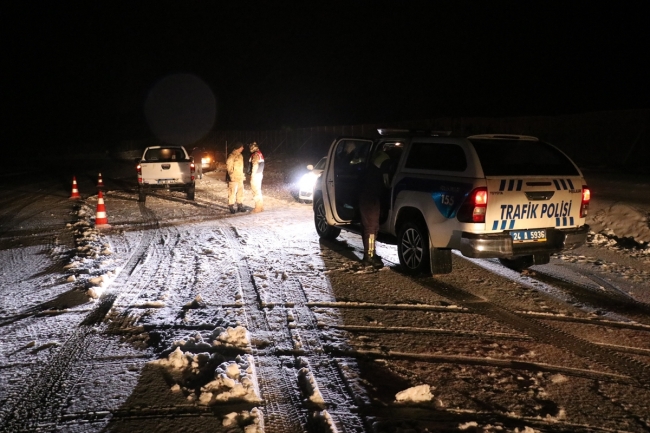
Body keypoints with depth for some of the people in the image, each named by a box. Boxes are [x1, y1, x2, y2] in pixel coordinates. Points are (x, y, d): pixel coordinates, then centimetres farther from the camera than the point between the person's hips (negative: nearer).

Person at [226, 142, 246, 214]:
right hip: (233, 178, -9)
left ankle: (240, 206, 21)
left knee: (240, 192, 12)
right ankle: (231, 207, 3)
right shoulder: (232, 156, -14)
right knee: (232, 192, -4)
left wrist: (242, 175, 20)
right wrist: (231, 175, -20)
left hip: (240, 177, 9)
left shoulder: (240, 155, 13)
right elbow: (228, 166, -16)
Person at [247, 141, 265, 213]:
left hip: (256, 175, -10)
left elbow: (255, 165, -20)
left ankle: (258, 208, -5)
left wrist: (253, 174, -17)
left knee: (256, 191, -6)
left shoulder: (255, 154, -15)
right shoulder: (259, 154, 15)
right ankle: (260, 206, 19)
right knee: (258, 191, 15)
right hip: (259, 174, 10)